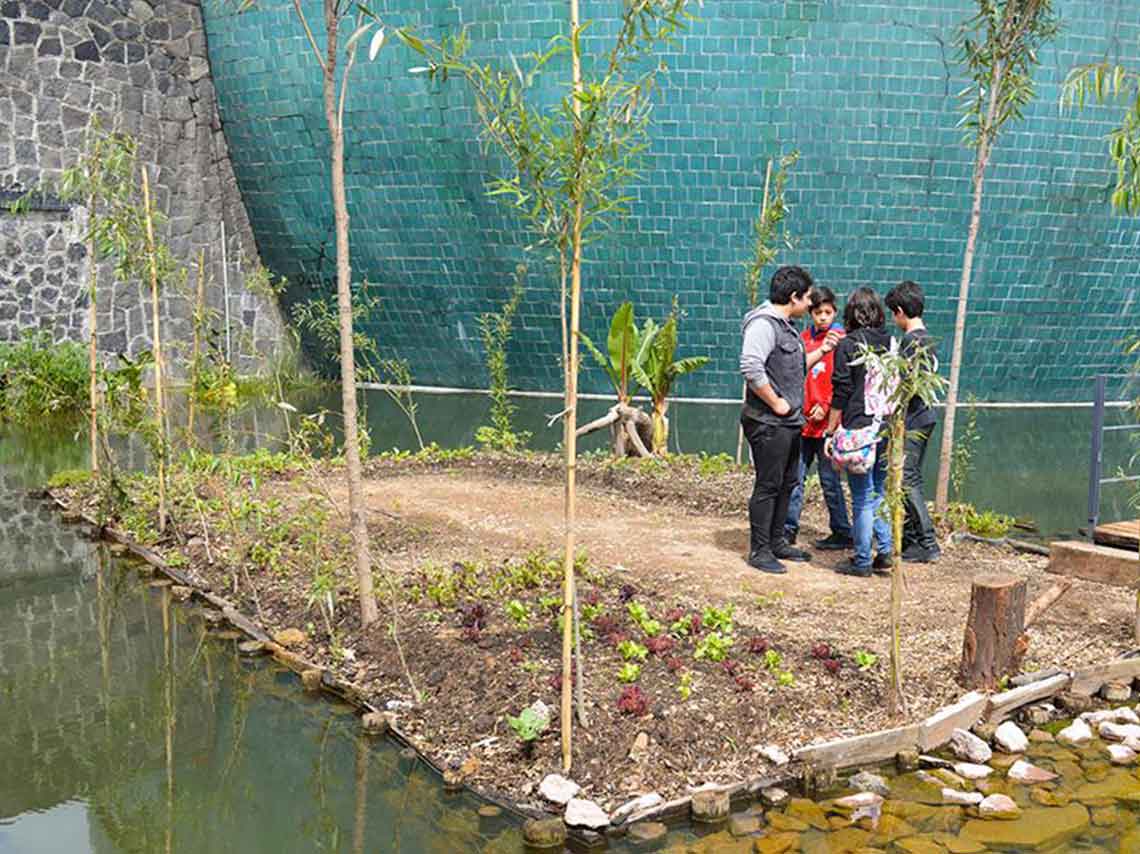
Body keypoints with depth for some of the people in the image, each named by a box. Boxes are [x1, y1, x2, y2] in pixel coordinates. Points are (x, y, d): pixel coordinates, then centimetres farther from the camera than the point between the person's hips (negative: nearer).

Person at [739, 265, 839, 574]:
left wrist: (822, 351, 15)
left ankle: (777, 543, 27)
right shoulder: (763, 323, -16)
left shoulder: (786, 326, 18)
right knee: (768, 485, -4)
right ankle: (759, 551, 4)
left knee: (787, 483, 16)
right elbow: (751, 368, -27)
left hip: (790, 422, 10)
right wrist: (776, 403, -21)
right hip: (768, 424, -10)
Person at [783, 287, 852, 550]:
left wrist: (825, 406, -15)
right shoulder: (804, 338, 12)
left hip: (826, 421, -5)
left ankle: (842, 533, 13)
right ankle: (789, 528, 16)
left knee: (830, 479, 2)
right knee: (795, 476, 8)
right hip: (803, 420, 5)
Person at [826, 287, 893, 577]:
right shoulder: (891, 343, 6)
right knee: (880, 492, 17)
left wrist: (831, 431, -2)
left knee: (862, 497, 2)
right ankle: (885, 550, 12)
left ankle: (862, 561, 8)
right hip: (888, 428, 5)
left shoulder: (848, 345, -7)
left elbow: (841, 394, -9)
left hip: (859, 428, -5)